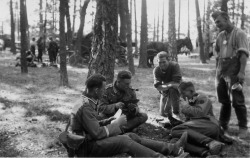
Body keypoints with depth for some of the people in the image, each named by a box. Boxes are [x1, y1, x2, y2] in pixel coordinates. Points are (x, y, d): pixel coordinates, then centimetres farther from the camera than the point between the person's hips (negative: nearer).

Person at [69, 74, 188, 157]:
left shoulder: (87, 102, 9)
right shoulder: (85, 107, -23)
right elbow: (97, 133, -25)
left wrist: (107, 121, 3)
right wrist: (117, 123, -14)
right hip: (87, 147, -9)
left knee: (131, 136, -1)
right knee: (124, 141, -25)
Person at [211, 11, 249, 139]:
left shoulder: (239, 34, -5)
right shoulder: (220, 36, 15)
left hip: (234, 72, -6)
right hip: (221, 71, 7)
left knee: (237, 100, -4)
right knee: (224, 100, 14)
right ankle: (223, 125, 24)